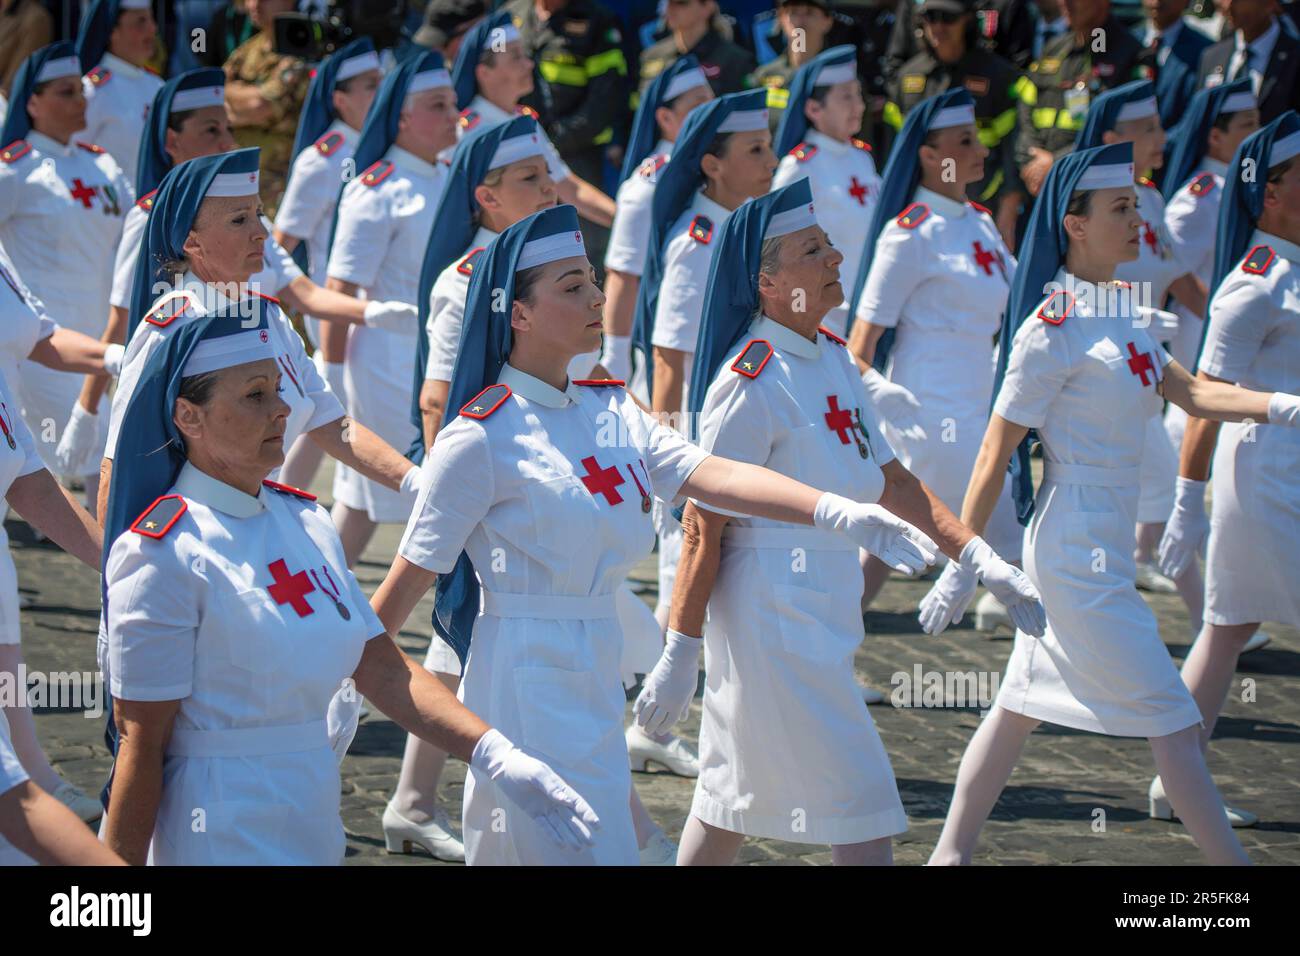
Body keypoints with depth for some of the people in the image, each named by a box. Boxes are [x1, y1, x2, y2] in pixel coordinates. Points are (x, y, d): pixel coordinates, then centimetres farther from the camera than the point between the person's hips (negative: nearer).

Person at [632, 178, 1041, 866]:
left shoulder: (831, 357, 9)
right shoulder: (753, 384, -17)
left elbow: (889, 479, 15)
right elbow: (703, 526, -17)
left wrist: (983, 560, 7)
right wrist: (680, 655, -17)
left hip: (823, 617, 9)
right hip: (776, 620, -9)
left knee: (740, 799, 17)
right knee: (863, 814, -5)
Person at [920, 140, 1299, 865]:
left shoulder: (1118, 312, 10)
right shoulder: (1052, 329, -16)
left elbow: (1191, 392, 11)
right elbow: (996, 454, -14)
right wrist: (964, 562, -13)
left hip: (1104, 550, 9)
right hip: (1081, 552, -9)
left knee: (1022, 708, 14)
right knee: (1172, 718, -5)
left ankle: (951, 854, 21)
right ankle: (1230, 862, 0)